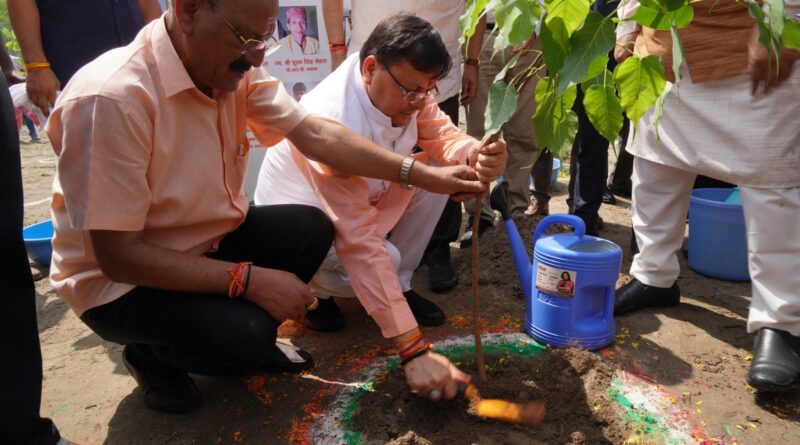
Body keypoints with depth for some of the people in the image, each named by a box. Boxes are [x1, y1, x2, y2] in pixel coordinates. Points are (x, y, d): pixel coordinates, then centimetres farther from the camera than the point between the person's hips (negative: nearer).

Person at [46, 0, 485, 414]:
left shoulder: (235, 69, -8)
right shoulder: (112, 98, -30)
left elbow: (316, 135, -7)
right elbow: (117, 255, -28)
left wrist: (421, 174, -12)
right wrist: (249, 280, -28)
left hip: (206, 241, 7)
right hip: (120, 281, -7)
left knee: (311, 228, -11)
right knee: (244, 335, -28)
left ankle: (247, 335, 11)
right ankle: (153, 356, 6)